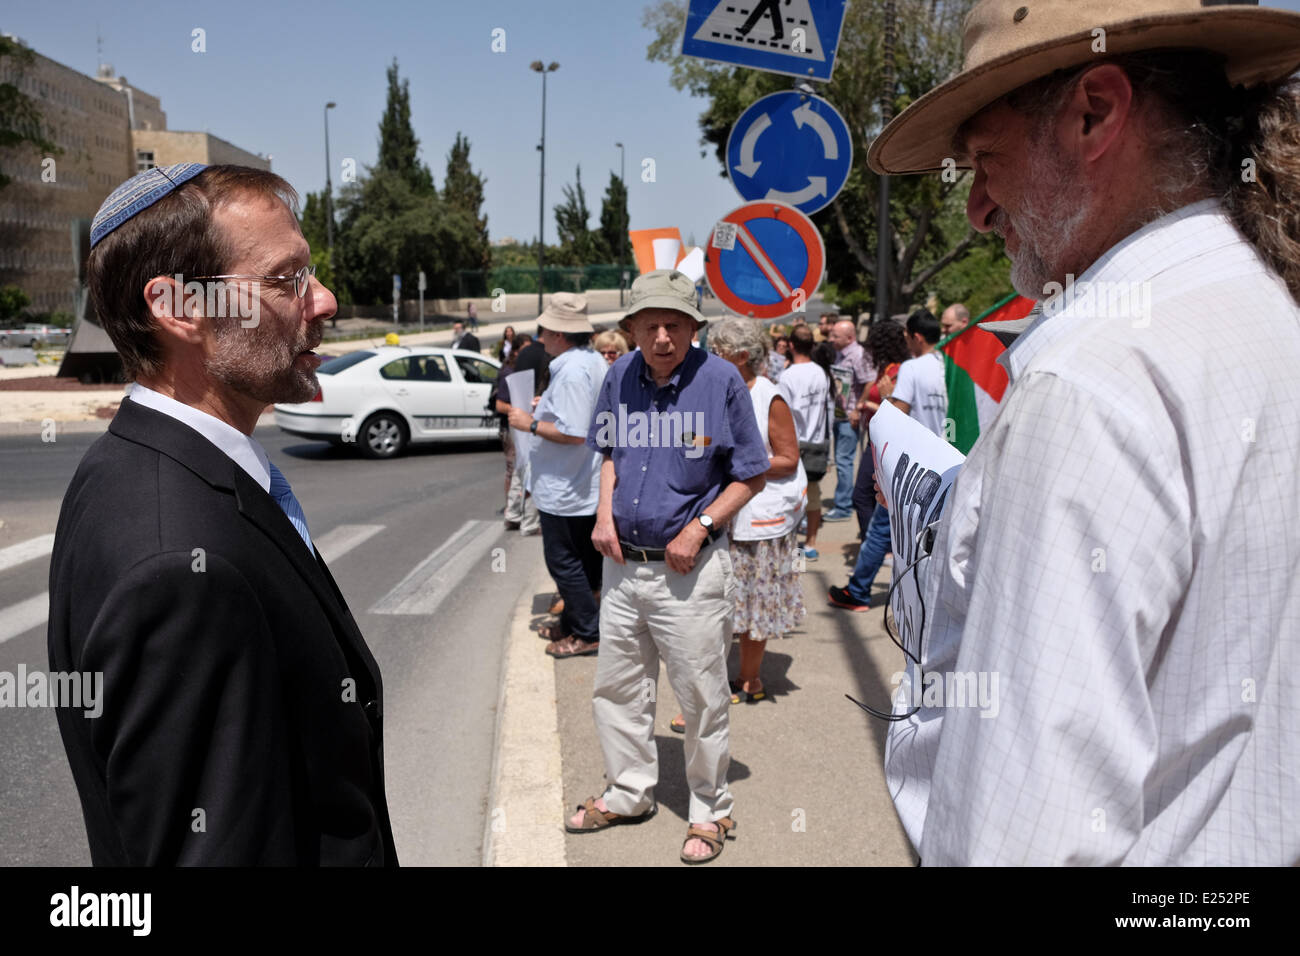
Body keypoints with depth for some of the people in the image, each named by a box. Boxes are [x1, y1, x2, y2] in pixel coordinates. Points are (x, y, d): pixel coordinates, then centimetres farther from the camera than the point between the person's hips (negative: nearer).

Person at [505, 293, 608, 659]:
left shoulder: (571, 371, -22)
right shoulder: (595, 362, 10)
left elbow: (574, 433, -28)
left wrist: (531, 424, -18)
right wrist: (547, 410, 16)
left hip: (565, 489, -10)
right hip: (587, 486, 10)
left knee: (564, 562, 1)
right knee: (584, 559, 18)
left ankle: (587, 634, 9)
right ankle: (573, 623, 30)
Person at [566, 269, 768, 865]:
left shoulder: (720, 379, -12)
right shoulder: (619, 377, 1)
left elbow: (751, 476, -5)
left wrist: (699, 528, -15)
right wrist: (604, 513, 1)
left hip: (689, 569, -5)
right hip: (622, 563, 5)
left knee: (701, 697, 6)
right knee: (616, 687, 16)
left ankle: (710, 812, 27)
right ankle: (629, 793, 37)